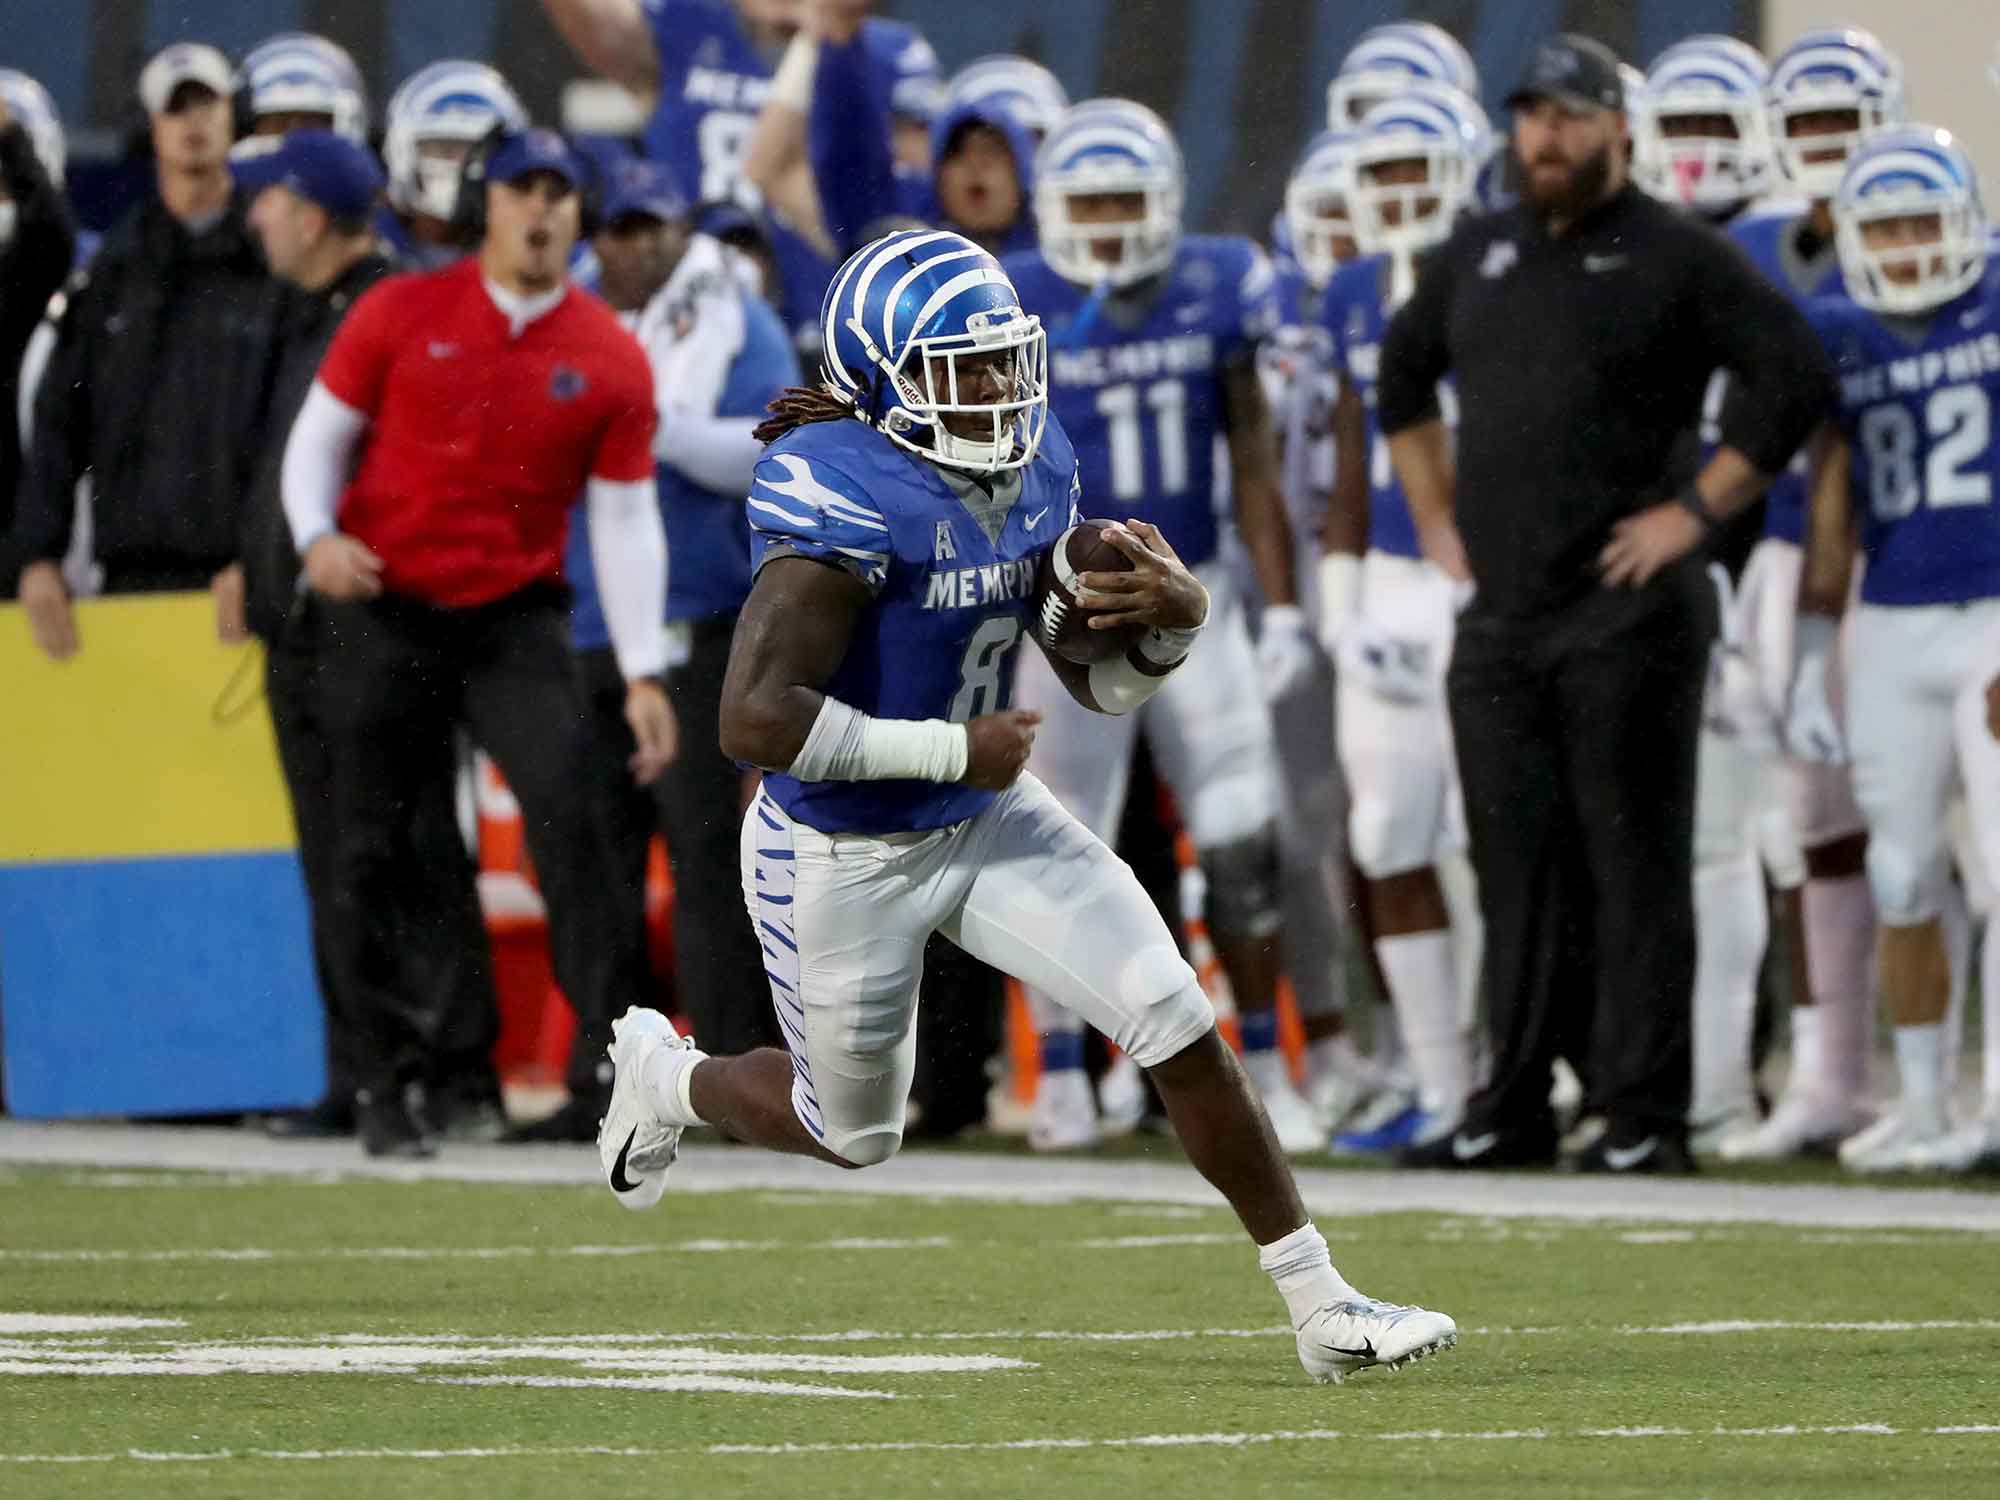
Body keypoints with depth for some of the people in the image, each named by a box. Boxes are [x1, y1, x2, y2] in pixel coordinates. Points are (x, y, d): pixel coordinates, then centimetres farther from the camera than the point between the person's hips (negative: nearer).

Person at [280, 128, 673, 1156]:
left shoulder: (610, 358, 0)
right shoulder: (401, 314, -1)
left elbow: (625, 520, 1)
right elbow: (320, 437, 5)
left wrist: (643, 674, -6)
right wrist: (316, 536, -15)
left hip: (515, 618, 0)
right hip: (382, 612, 0)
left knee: (565, 809, -18)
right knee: (370, 855, 1)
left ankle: (604, 1057, -16)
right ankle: (385, 1085, 12)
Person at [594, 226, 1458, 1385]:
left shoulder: (1033, 468, -5)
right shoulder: (849, 499, -30)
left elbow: (1101, 681, 4)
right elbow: (755, 719, -36)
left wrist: (1178, 614, -19)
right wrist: (951, 751, -28)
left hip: (984, 816, 6)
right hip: (842, 858, -6)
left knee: (1181, 1027, -5)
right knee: (855, 1134, 15)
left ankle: (1322, 1306, 3)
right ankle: (669, 1076, 47)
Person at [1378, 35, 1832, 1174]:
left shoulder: (1675, 258, -5)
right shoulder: (1478, 256, 14)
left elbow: (1794, 375, -10)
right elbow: (1404, 376, 30)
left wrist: (1698, 510, -11)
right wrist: (1438, 515, 20)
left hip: (1629, 613, -6)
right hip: (1501, 612, 6)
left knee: (1635, 863, -4)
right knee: (1519, 865, 9)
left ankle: (1643, 1113, -3)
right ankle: (1517, 1104, 15)